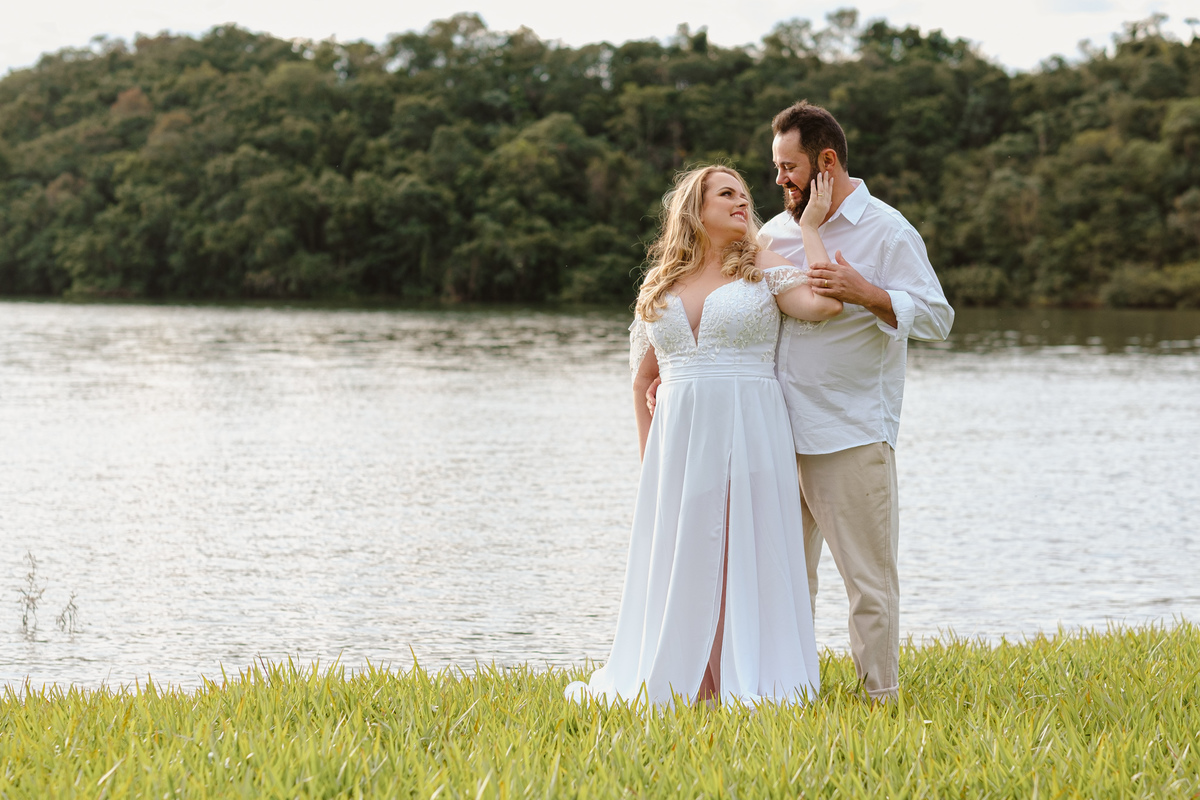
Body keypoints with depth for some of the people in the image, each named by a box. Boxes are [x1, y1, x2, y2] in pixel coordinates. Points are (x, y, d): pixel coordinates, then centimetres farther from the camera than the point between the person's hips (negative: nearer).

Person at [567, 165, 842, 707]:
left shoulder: (763, 269, 4)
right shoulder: (660, 286, 13)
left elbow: (825, 303, -15)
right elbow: (642, 380, 20)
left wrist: (810, 226, -6)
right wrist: (647, 457, 15)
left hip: (749, 436, -3)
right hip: (678, 439, 3)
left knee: (748, 561, -2)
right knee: (676, 568, 6)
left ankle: (748, 688, 5)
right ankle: (669, 687, 15)